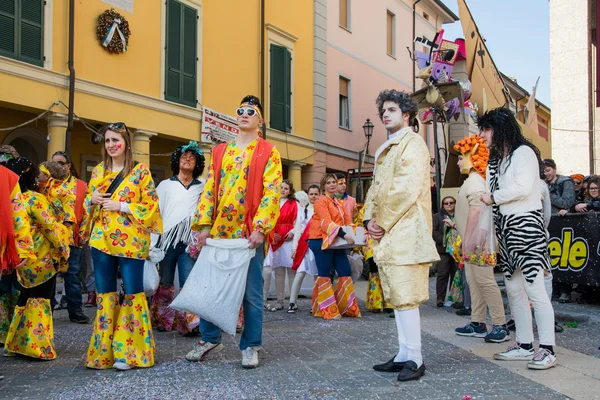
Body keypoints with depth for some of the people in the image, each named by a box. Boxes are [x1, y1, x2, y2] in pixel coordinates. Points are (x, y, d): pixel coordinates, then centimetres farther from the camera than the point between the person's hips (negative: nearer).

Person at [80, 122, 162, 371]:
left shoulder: (140, 171, -2)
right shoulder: (98, 171, 13)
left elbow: (151, 205, -5)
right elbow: (87, 202, 21)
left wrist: (121, 206, -14)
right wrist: (92, 199, -2)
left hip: (130, 242, -4)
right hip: (101, 240, 5)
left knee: (132, 293, -4)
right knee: (105, 294, 8)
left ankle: (129, 352, 5)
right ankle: (104, 351, 16)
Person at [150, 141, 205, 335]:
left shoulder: (203, 186, 12)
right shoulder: (165, 185, 11)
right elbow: (155, 214, 7)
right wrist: (152, 243, 0)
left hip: (190, 243, 0)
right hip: (167, 240, 1)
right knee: (165, 284, 7)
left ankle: (191, 322, -10)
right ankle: (162, 320, 21)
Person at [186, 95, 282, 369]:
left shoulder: (268, 153, 2)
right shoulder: (220, 151, 14)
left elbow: (271, 193, -7)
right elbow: (209, 189, 11)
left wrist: (260, 227, -17)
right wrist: (204, 225, 0)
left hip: (250, 234, -4)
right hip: (218, 232, 4)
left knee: (251, 293, 2)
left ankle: (250, 347, 13)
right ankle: (210, 340, 24)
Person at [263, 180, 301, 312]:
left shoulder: (294, 204, 7)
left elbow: (297, 221, 1)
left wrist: (293, 232, -15)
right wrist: (273, 234, -10)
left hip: (289, 239, -2)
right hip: (274, 239, 2)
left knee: (291, 268, -5)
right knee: (278, 270, 5)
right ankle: (280, 301, 10)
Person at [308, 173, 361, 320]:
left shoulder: (339, 203, 19)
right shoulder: (321, 201, -7)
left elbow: (347, 221, 17)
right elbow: (326, 222, -20)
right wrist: (344, 235, -30)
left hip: (336, 242, 8)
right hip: (322, 241, -8)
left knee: (346, 273, 5)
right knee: (324, 275, -3)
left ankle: (346, 307, 14)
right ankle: (328, 310, 3)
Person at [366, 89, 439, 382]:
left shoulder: (412, 143, -6)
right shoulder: (384, 149, 23)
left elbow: (407, 190, -17)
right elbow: (375, 188, 21)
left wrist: (383, 223, -12)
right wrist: (370, 219, 4)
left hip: (405, 233, -9)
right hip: (387, 236, 9)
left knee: (406, 297, -8)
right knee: (397, 297, 12)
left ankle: (414, 360, 0)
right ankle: (404, 355, 20)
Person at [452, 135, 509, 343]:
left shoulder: (474, 181, -14)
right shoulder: (473, 180, 18)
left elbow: (475, 212, -20)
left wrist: (468, 241, -21)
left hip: (478, 242, -11)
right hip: (473, 242, 11)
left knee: (485, 281, -8)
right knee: (474, 281, 13)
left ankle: (501, 326, -5)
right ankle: (478, 323, 19)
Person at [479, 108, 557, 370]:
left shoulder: (523, 152, -5)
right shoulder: (495, 160, 19)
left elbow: (522, 188, -18)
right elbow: (488, 195, 13)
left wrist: (493, 197, -5)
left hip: (525, 225, -8)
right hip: (504, 228, 9)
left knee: (534, 290, -10)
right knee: (514, 290, 8)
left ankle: (547, 350, -7)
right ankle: (524, 346, 15)